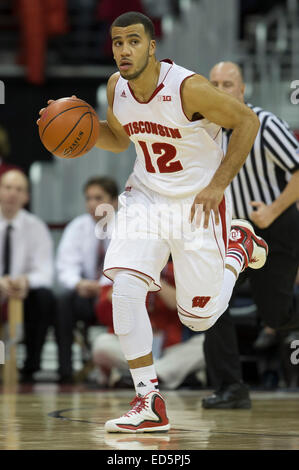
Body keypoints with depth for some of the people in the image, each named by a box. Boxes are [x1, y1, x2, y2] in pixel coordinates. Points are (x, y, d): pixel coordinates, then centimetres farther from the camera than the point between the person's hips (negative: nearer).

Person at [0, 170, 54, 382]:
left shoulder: (36, 227, 0)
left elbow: (45, 273, -9)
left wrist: (26, 280, -33)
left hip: (24, 294, 1)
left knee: (45, 297, -30)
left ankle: (31, 367, -20)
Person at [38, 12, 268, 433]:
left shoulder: (188, 88, -24)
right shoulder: (116, 88, -5)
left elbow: (247, 121, -14)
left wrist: (218, 184, -19)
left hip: (198, 204, -4)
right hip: (146, 197, 4)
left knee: (198, 318, 4)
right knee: (126, 288, -19)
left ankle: (238, 246, 34)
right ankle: (150, 404, -11)